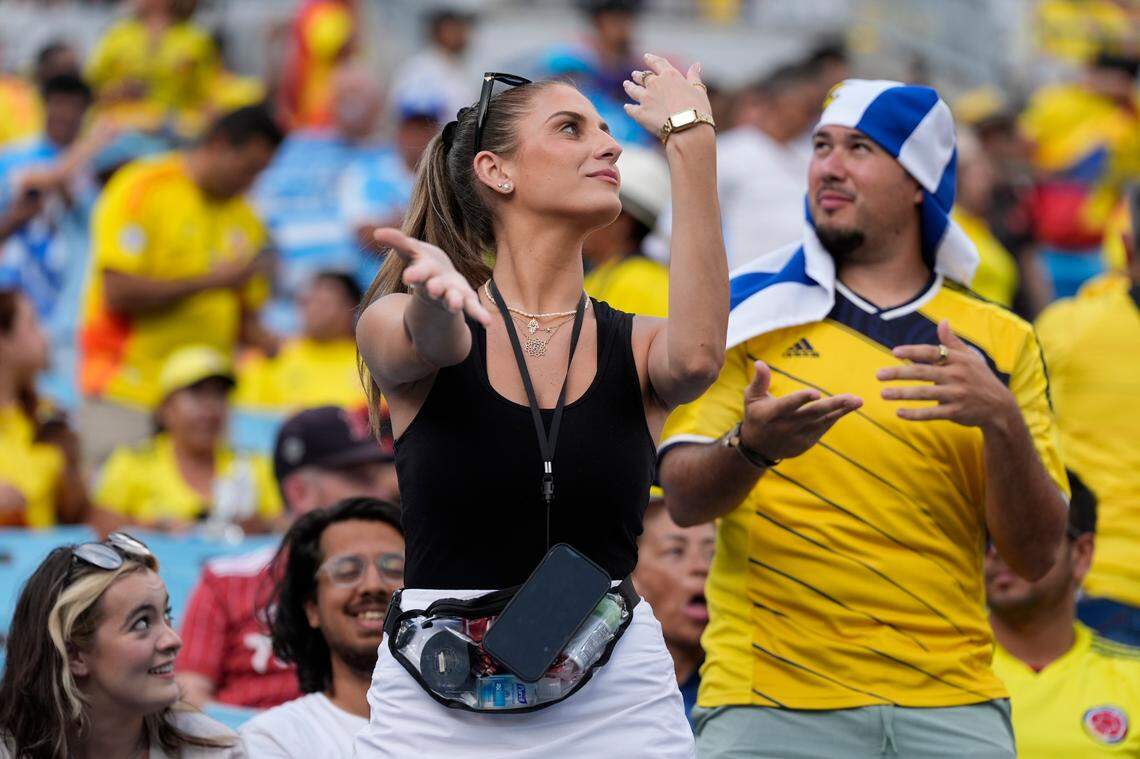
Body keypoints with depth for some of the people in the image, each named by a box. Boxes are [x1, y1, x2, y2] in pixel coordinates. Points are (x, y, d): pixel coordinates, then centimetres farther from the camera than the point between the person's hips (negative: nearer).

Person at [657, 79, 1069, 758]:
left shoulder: (1000, 341, 9)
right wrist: (751, 447, -24)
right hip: (767, 702, -1)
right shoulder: (754, 305, 6)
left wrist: (1002, 421, -14)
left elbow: (1037, 555, 3)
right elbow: (683, 498, -2)